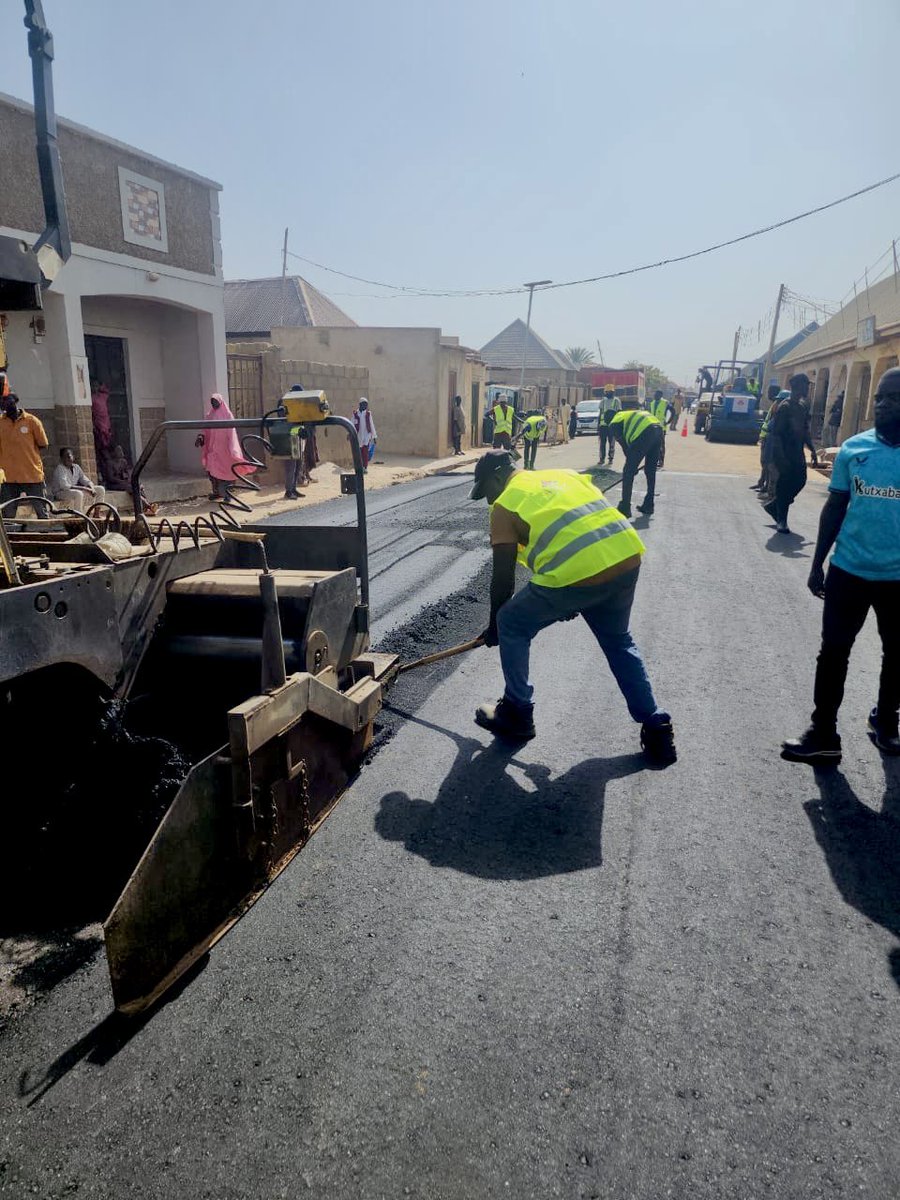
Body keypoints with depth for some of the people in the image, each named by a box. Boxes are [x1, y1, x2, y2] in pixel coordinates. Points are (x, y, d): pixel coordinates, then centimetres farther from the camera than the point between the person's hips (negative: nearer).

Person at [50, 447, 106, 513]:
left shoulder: (76, 467, 5)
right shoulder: (59, 469, -16)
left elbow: (85, 480, 9)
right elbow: (64, 486, -27)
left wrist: (91, 488, -15)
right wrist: (84, 489, -30)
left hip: (75, 491, 8)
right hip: (60, 493, -8)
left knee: (101, 489, 0)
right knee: (78, 493, -40)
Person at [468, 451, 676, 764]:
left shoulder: (505, 504, 8)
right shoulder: (565, 475, 27)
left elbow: (503, 578, 7)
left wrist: (493, 626, 24)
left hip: (577, 573, -7)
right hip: (626, 557, 7)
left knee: (512, 626, 17)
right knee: (618, 641, 29)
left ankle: (517, 715, 26)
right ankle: (657, 729, 30)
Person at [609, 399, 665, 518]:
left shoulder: (614, 422, 16)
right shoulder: (627, 414, 38)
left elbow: (625, 445, 9)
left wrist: (632, 464, 16)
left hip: (644, 434, -7)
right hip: (659, 430, 8)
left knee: (629, 471, 4)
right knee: (650, 471, 20)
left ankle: (625, 508, 5)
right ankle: (648, 506, 27)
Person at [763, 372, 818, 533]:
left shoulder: (803, 406, 12)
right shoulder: (784, 406, -13)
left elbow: (805, 431, 20)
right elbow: (776, 434, -17)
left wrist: (812, 450, 14)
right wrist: (781, 457, -22)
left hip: (798, 452, 8)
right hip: (785, 452, -8)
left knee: (800, 481, 7)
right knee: (785, 484, -4)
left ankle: (773, 506, 24)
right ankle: (781, 520, 5)